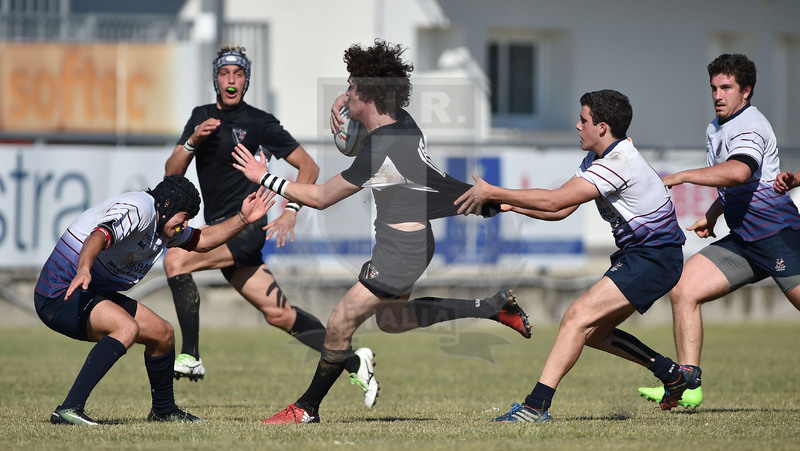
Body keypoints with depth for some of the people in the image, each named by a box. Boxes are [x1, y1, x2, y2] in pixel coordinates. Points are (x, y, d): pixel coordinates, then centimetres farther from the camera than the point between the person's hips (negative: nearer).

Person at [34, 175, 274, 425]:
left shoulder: (163, 226, 13)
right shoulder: (138, 209, -20)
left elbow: (202, 242, 28)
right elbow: (99, 236, -38)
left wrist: (243, 219, 15)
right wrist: (83, 270, -57)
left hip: (96, 294, 11)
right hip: (61, 296, -11)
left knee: (163, 334, 14)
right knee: (127, 328, -33)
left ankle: (164, 411, 36)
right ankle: (69, 409, -39)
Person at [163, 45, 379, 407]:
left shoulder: (259, 122, -4)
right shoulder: (201, 117, 14)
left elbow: (309, 166, -2)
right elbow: (172, 174, 9)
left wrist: (290, 210, -13)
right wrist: (192, 142, -10)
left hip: (246, 225, -6)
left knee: (176, 260, -25)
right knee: (279, 314, 4)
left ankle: (190, 356, -24)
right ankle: (353, 361, 15)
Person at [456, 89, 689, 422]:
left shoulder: (619, 163, -22)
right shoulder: (596, 159, 11)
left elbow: (555, 201, -26)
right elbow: (561, 210, 11)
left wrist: (492, 193, -21)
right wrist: (509, 204, 0)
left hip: (654, 258, -11)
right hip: (636, 256, 11)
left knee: (578, 317, -21)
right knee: (592, 332, 14)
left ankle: (537, 405, -27)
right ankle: (671, 373, 25)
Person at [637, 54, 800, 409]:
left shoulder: (749, 126, -15)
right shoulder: (716, 129, 15)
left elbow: (739, 172, -37)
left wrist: (682, 177, -29)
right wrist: (712, 215, 19)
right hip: (741, 241, 9)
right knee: (683, 291, -4)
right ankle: (689, 384, -5)